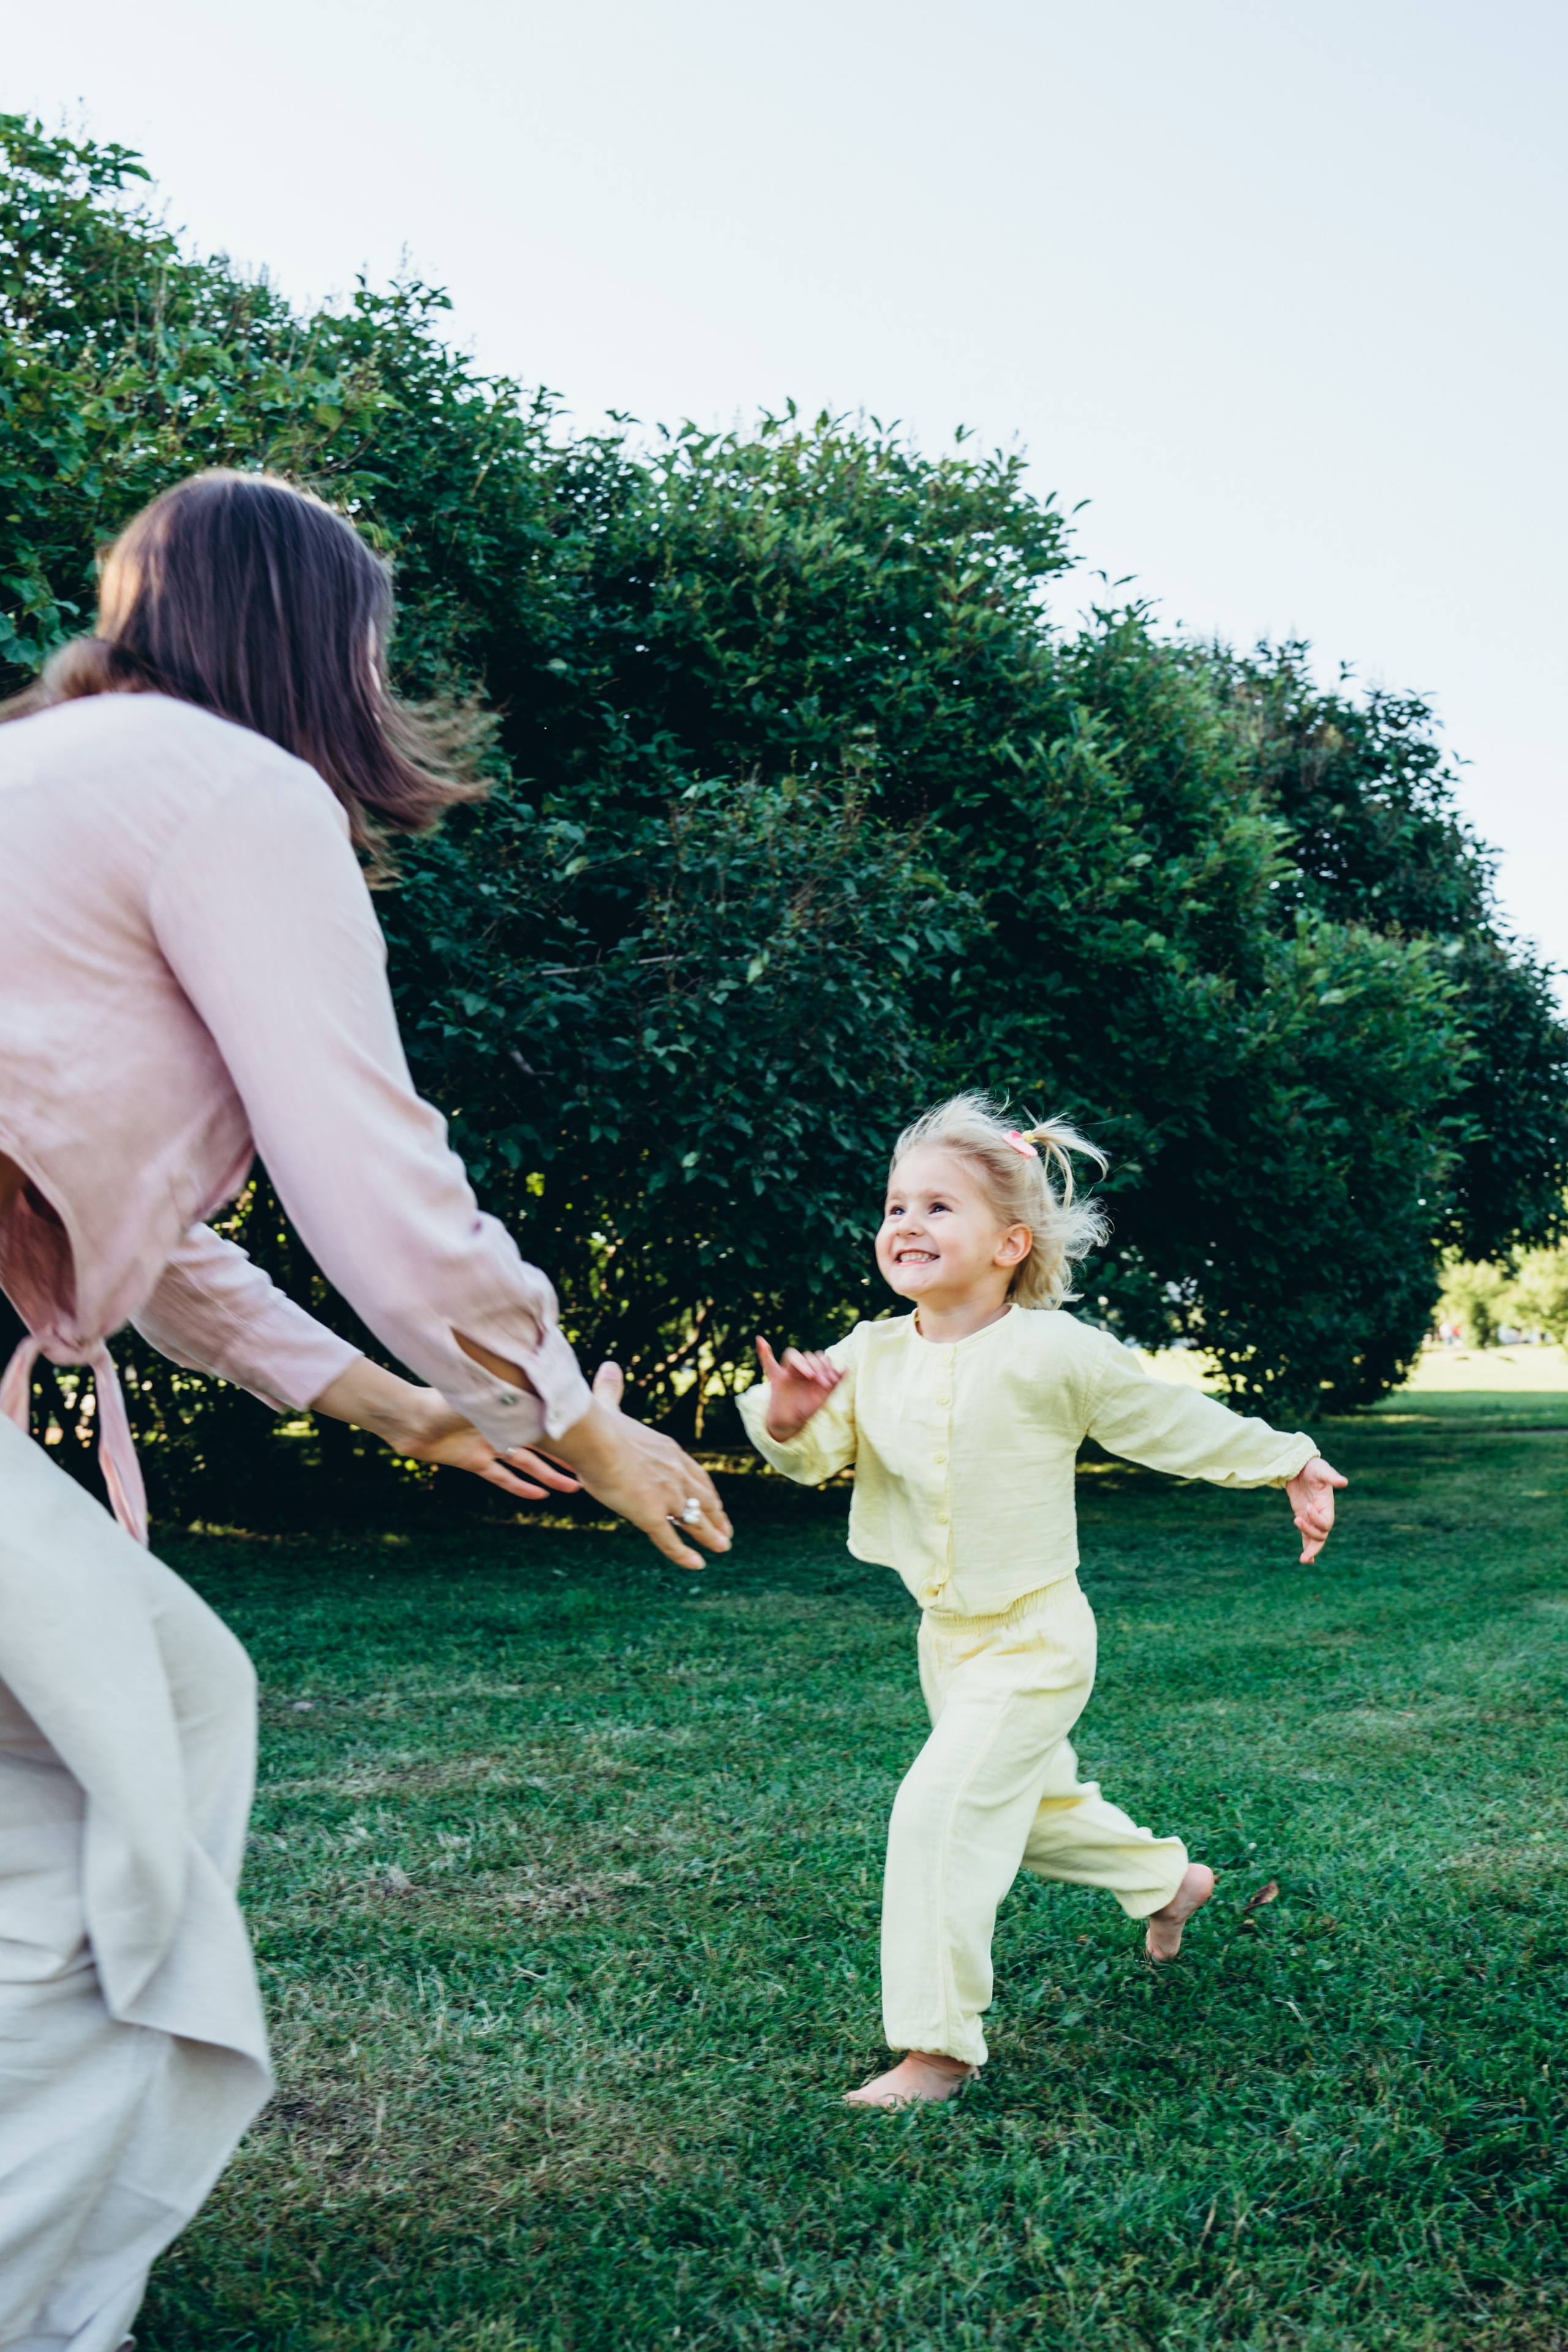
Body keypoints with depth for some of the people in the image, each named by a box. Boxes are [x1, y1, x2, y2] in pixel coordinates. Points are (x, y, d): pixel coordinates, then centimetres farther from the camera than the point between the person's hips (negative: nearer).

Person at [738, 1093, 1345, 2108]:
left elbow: (1177, 1423, -7)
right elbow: (814, 1453, -15)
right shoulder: (873, 1355, -6)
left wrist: (1291, 1465, 2)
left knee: (940, 1812, -15)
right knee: (1037, 1803, 25)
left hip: (1034, 1639, -7)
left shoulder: (1054, 1352, -19)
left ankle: (938, 2048, -1)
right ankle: (1171, 1880, 53)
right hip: (948, 1635, 7)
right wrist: (785, 1415, -38)